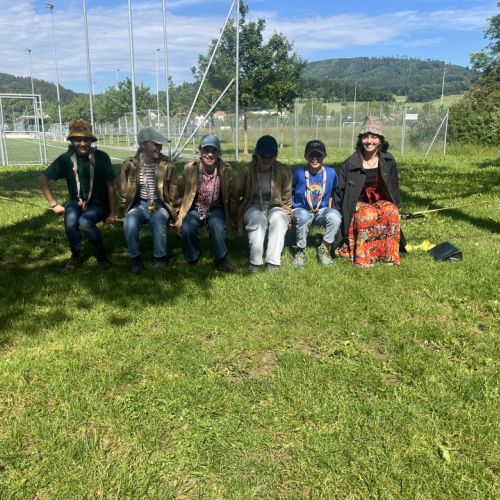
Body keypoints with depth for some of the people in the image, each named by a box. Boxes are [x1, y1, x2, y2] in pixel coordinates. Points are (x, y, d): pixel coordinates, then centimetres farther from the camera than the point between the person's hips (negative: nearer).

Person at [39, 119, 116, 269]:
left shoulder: (101, 157, -13)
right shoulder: (66, 158, -9)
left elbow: (110, 186, -7)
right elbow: (43, 178, -1)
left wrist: (112, 213, -6)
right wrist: (54, 204, -5)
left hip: (99, 203, -2)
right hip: (76, 202, 2)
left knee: (84, 221, -33)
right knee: (70, 218, -31)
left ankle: (101, 254, -7)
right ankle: (77, 254, -5)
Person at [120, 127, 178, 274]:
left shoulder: (168, 166, -3)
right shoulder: (129, 165, -3)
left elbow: (173, 195, 7)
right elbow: (125, 193, 9)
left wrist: (170, 212, 1)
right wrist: (129, 209, 2)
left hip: (161, 205, -1)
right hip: (139, 204, 1)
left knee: (157, 220, -35)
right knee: (129, 222, -32)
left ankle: (160, 258, -13)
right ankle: (135, 258, -10)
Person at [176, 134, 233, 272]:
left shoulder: (226, 170, -13)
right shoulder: (189, 168, -12)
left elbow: (230, 197, 1)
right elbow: (182, 194, 1)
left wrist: (229, 220, 0)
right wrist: (180, 217, -1)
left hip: (216, 209, -1)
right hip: (195, 208, 1)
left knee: (218, 227, -33)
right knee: (186, 228, -29)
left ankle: (221, 258, -7)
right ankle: (193, 256, 3)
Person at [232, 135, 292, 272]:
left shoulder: (284, 172, -4)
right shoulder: (247, 170, -6)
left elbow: (286, 200, 8)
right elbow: (236, 196, 6)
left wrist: (285, 217, -2)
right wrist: (237, 217, 2)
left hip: (275, 207, 1)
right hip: (254, 207, 0)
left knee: (278, 218, -36)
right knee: (257, 218, -37)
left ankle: (273, 261, -35)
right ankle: (255, 261, -34)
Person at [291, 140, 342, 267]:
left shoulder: (331, 173, -3)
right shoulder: (298, 173, -10)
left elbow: (332, 194, 11)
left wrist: (329, 211, 3)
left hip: (322, 211, 2)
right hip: (301, 210, -2)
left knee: (335, 216, -31)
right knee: (303, 218, -38)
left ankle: (324, 249, -7)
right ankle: (300, 251, -12)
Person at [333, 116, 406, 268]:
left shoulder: (389, 162, 4)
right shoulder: (350, 163, -4)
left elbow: (394, 189, 14)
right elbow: (340, 192, 0)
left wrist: (395, 206, 2)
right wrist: (340, 215, -6)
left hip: (382, 202, 3)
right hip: (358, 205, -2)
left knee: (391, 212, -32)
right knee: (367, 215, -37)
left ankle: (389, 255, -26)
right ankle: (362, 258, -33)